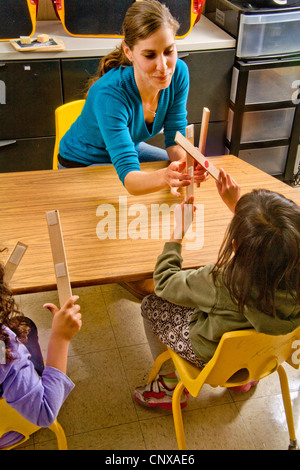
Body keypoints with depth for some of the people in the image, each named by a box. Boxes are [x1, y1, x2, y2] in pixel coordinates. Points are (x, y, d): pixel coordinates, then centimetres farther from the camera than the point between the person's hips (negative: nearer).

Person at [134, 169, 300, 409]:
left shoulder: (220, 285, -42)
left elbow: (164, 283, -21)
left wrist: (177, 234, -12)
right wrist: (236, 205, 0)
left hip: (213, 359, -4)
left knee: (150, 305, 11)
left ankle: (170, 387, 28)